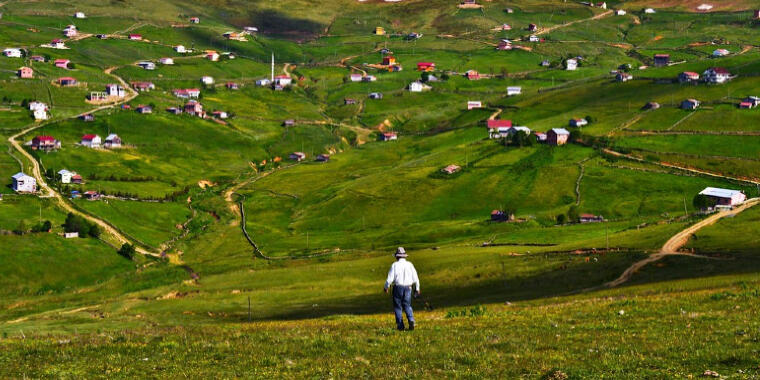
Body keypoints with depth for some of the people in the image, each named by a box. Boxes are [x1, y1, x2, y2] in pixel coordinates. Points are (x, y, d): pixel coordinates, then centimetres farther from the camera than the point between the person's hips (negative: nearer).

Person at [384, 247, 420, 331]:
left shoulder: (395, 265, -8)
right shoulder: (409, 265, 1)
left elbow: (390, 278, -9)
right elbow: (415, 278, 3)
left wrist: (386, 287, 8)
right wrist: (417, 288, 15)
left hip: (398, 287, -2)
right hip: (408, 288, 3)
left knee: (398, 307, 9)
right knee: (407, 306, 12)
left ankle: (400, 326, 6)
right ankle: (411, 320, -13)